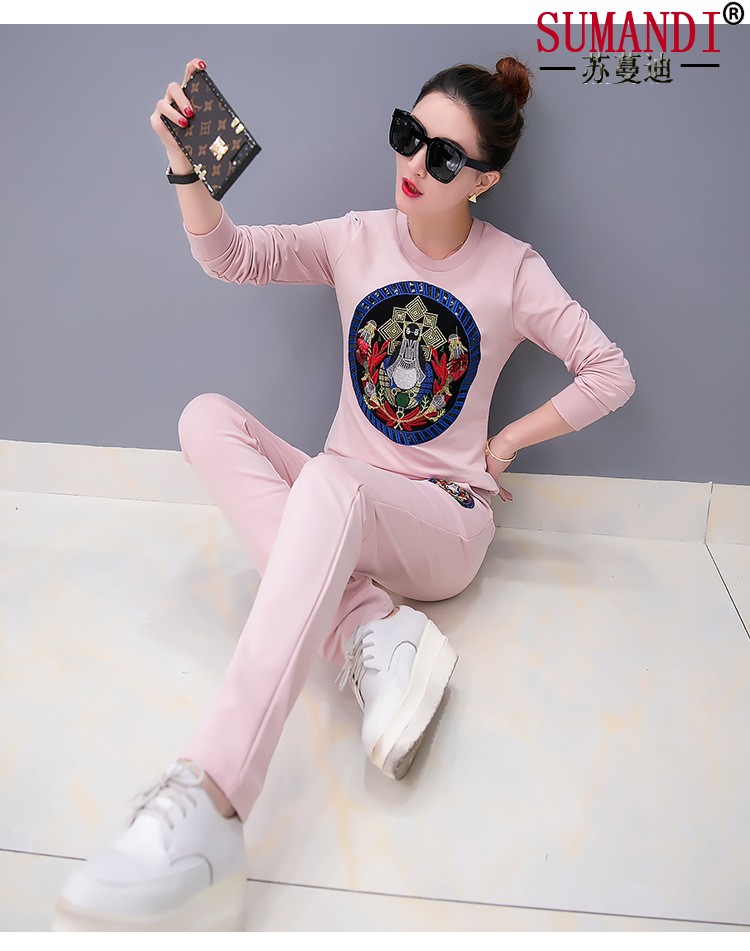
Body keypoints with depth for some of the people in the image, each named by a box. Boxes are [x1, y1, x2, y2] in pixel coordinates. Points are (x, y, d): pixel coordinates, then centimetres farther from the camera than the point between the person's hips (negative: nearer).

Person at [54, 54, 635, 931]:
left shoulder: (512, 271, 0)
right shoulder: (359, 240, 6)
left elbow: (610, 374, 2)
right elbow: (229, 255, -3)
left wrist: (503, 444, -1)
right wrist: (187, 162, -21)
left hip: (444, 522, -4)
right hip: (338, 508, 4)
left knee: (330, 482, -38)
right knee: (206, 415, -19)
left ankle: (208, 803, -48)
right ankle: (372, 631, -31)